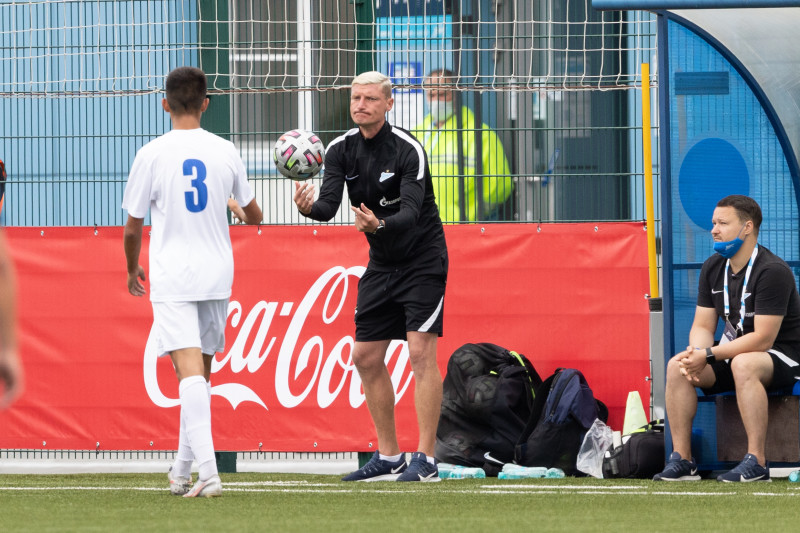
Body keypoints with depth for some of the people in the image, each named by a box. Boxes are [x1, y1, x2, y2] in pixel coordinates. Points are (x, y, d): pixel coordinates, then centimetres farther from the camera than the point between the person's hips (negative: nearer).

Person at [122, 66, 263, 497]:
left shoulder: (151, 155, -7)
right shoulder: (225, 152, 3)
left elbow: (132, 227, -1)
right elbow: (254, 216, 16)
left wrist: (133, 269, 18)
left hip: (172, 278, -4)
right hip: (216, 276, 4)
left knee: (189, 371, -13)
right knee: (201, 372, 15)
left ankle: (208, 472, -27)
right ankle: (183, 470, 25)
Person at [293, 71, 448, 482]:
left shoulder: (408, 150, -19)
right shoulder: (342, 149, -2)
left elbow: (410, 212, -29)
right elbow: (329, 206, -13)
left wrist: (378, 225, -49)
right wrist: (310, 207, -36)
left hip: (422, 259, -7)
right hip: (381, 265, 7)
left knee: (421, 353, -15)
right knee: (366, 357, 6)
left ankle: (426, 459, -13)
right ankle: (389, 456, 16)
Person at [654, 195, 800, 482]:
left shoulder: (772, 271, -20)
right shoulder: (713, 268, 4)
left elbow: (763, 339, -25)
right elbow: (702, 326, 5)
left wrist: (709, 354, -27)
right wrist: (695, 352, -20)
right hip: (735, 350, 8)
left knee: (744, 365, -39)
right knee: (676, 366, -14)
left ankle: (757, 463, -37)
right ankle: (682, 460, -13)